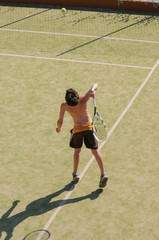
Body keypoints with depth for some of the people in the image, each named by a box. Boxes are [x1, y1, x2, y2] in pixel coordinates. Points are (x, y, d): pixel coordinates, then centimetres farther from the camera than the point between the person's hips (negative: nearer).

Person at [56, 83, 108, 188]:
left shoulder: (64, 106, -19)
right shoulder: (83, 100, -19)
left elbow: (60, 121, -10)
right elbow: (95, 85, -19)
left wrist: (58, 128, 11)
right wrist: (93, 90, -42)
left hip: (77, 129, 0)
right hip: (89, 126, 0)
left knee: (77, 150, 23)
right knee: (95, 151, 5)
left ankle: (75, 174, 28)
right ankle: (103, 174, -7)